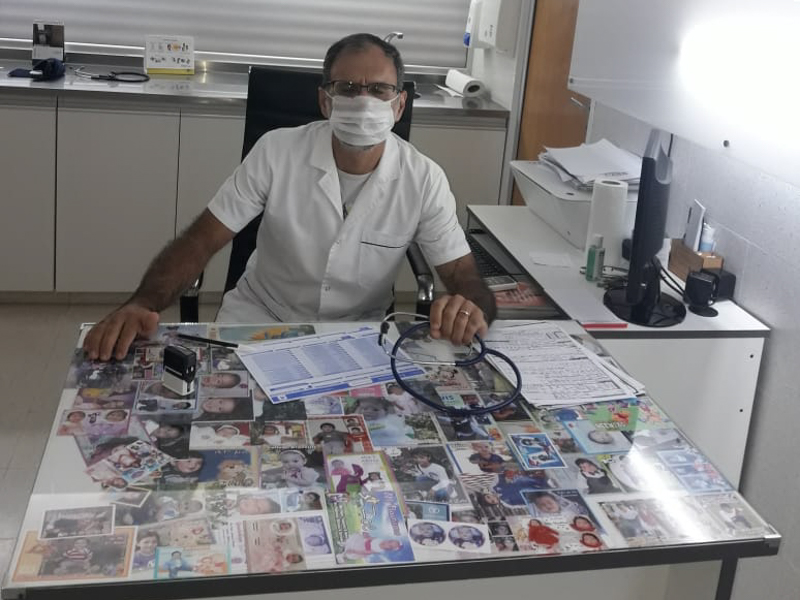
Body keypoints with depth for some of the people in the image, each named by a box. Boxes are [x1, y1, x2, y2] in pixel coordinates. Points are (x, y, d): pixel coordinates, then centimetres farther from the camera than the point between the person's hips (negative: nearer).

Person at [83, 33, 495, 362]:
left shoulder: (423, 180, -12)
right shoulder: (276, 152, -13)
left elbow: (466, 280, -10)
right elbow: (200, 241, -13)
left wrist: (471, 310, -37)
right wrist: (143, 304, -33)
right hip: (260, 319, 0)